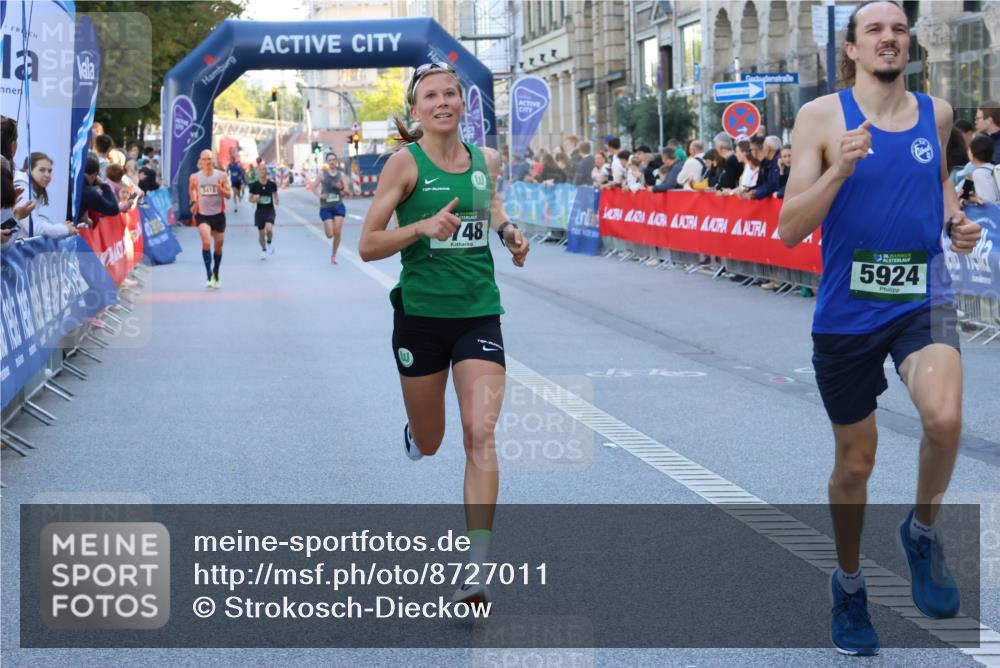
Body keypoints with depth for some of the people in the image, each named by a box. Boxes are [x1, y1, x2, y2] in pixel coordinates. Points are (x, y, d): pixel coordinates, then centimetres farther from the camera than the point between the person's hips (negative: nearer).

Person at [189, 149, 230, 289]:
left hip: (218, 214, 2)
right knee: (206, 242, -23)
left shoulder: (221, 175, -3)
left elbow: (228, 195, -2)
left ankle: (216, 275, 33)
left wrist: (220, 188, -20)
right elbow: (191, 189, 19)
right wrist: (194, 201, 7)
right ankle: (209, 275, -22)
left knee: (218, 246, 12)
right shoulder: (195, 177, -3)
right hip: (202, 214, -2)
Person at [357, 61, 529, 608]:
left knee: (480, 433, -14)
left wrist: (507, 230, 6)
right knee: (427, 444, 13)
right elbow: (368, 246, -8)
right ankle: (412, 433, 53)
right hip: (420, 315, -2)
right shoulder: (405, 163, -7)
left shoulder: (487, 159, 5)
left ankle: (475, 566, -13)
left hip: (479, 314, 2)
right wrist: (423, 226, -23)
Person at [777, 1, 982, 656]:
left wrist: (956, 220, 5)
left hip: (923, 300, 1)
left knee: (945, 417, -27)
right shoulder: (821, 116, -6)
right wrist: (839, 170, -24)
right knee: (855, 460, 12)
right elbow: (790, 229, -9)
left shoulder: (936, 113, 4)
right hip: (847, 309, -1)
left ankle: (923, 533, 2)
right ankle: (850, 585, 37)